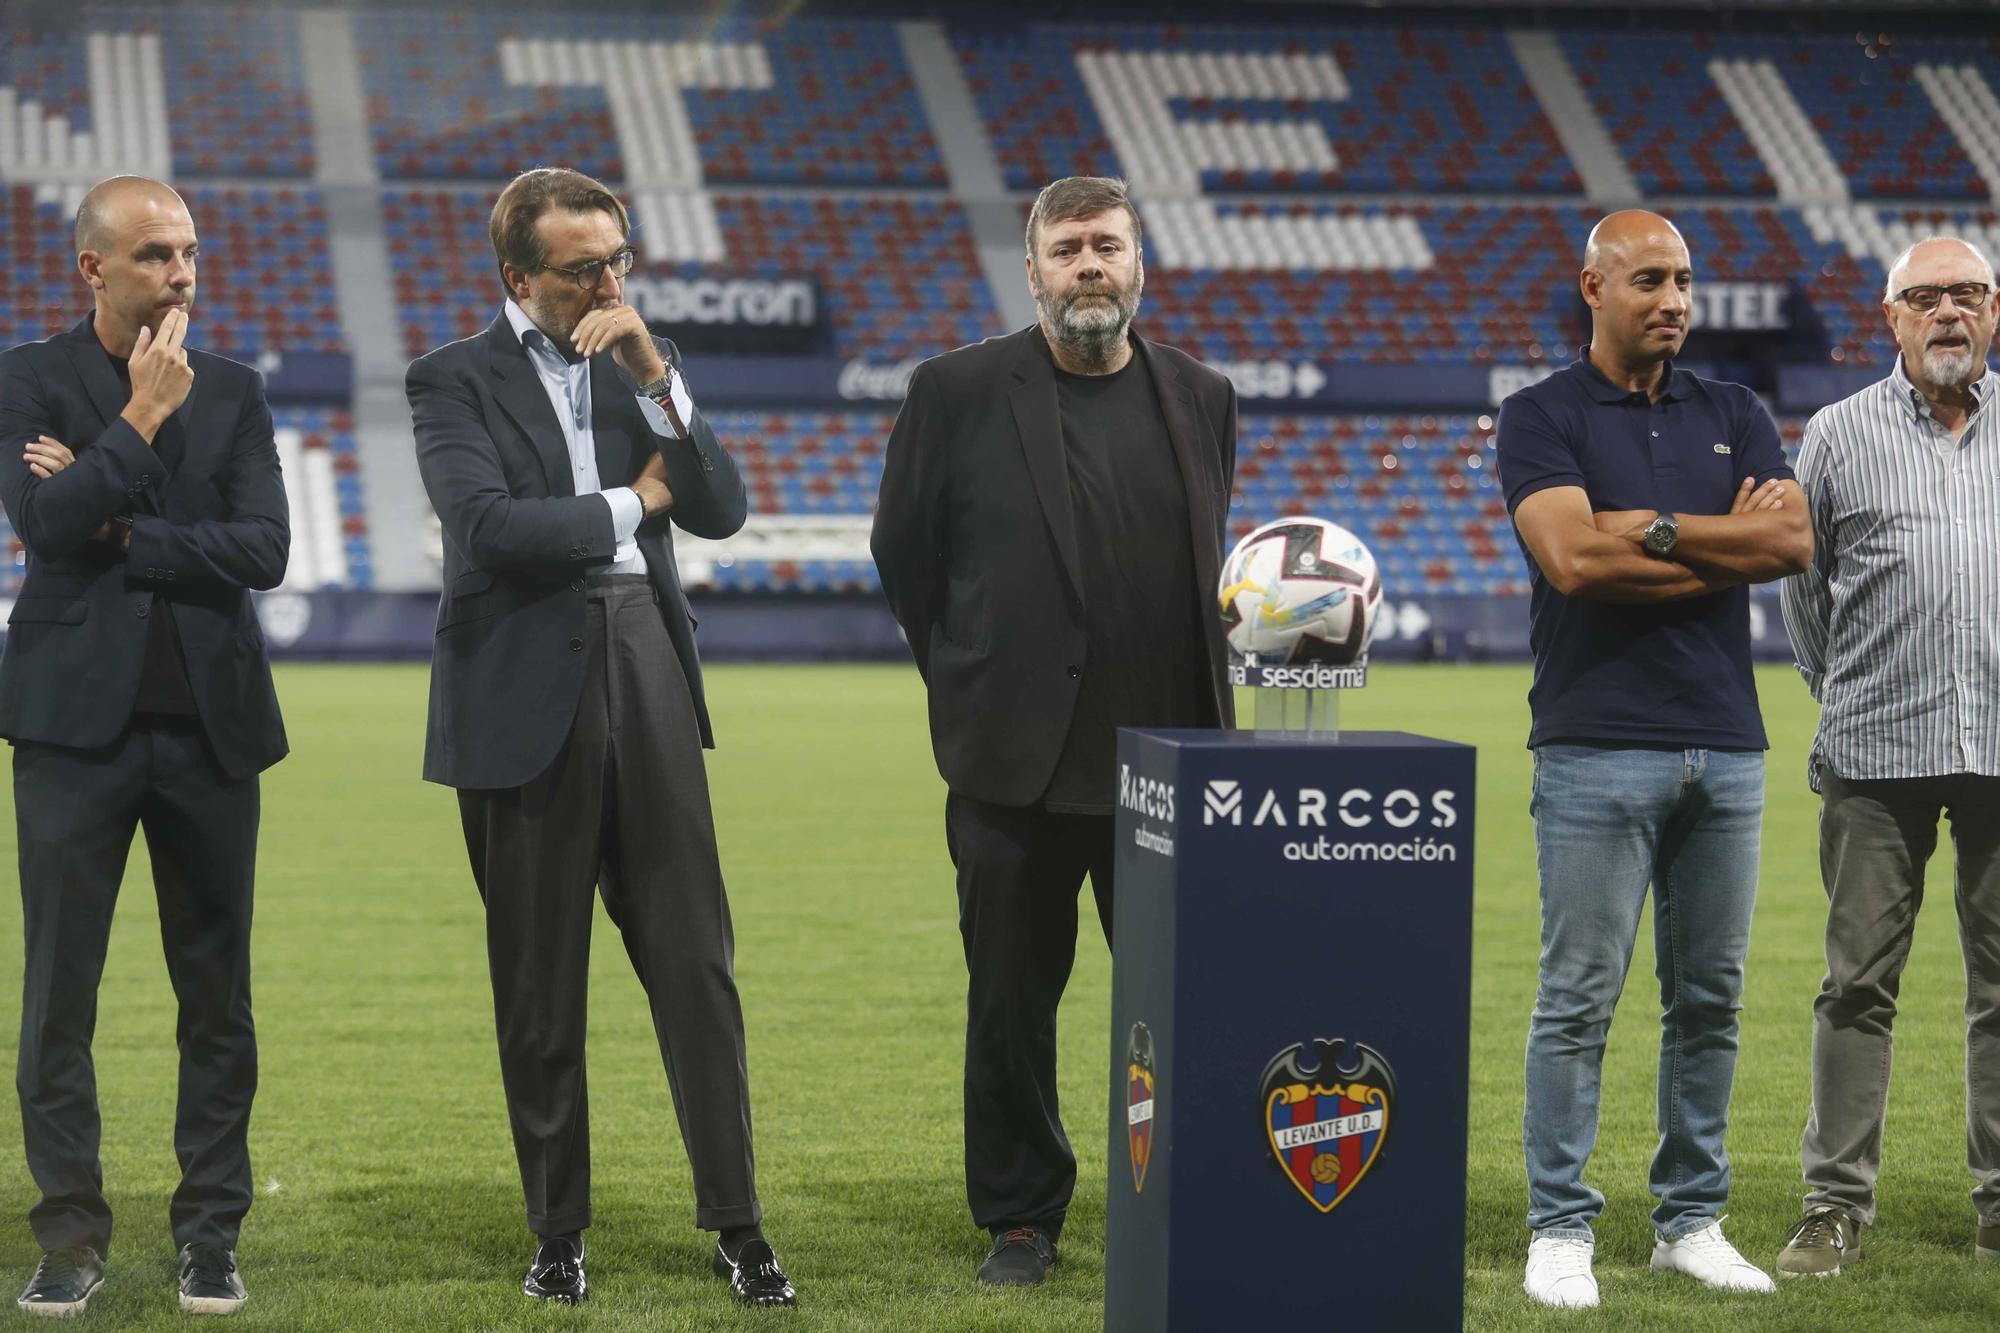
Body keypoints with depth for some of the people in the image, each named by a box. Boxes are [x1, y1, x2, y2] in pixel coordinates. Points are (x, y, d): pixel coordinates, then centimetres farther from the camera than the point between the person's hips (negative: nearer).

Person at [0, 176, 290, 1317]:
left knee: (218, 992, 4)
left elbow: (265, 548, -2)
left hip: (210, 721, 3)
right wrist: (142, 417, -11)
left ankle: (212, 1233, 13)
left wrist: (120, 530, -9)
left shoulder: (233, 392, 11)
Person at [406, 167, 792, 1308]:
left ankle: (737, 1223, 5)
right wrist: (633, 502, -4)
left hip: (647, 672, 3)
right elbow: (489, 525, -16)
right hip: (527, 692, -3)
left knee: (697, 962, 0)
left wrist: (656, 379, -7)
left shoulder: (643, 362, 13)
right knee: (540, 986, 4)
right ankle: (559, 1232, 15)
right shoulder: (458, 380, -1)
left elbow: (722, 510, 4)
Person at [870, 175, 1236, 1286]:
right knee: (1010, 1004, 7)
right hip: (1018, 761, -2)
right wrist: (971, 686, 8)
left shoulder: (1202, 399, 8)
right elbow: (904, 552, 6)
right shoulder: (958, 393, -2)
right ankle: (1018, 1216, 20)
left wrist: (1187, 708, 11)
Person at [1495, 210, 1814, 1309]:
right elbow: (1573, 557, -16)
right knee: (1578, 997, -4)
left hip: (1725, 745, 5)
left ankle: (1692, 1219, 17)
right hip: (1598, 750, -4)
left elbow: (1793, 540, -2)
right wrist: (1726, 541, -8)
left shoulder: (1733, 416, 14)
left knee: (1709, 998, 8)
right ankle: (1559, 1229, 2)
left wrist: (1653, 533, -9)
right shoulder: (1541, 417, 0)